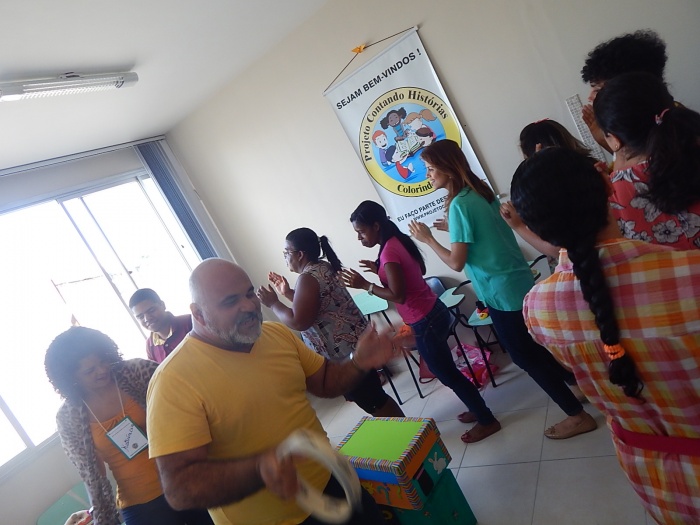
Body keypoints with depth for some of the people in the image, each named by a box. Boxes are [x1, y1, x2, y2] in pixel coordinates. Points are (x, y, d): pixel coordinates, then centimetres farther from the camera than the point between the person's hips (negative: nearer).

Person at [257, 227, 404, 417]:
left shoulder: (308, 278, -22)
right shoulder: (323, 267, 8)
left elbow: (298, 322, -27)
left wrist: (273, 303, -15)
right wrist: (287, 293, 12)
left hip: (344, 351, -10)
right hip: (356, 343, 10)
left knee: (372, 401, 4)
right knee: (373, 397, 23)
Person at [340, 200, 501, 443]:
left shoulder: (388, 251, -23)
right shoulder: (398, 241, 5)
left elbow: (398, 295, -26)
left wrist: (365, 285, -19)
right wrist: (380, 270, 14)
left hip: (425, 322, -10)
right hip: (433, 313, 10)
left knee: (447, 374, 8)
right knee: (445, 370, 24)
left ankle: (487, 421, 24)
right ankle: (478, 409, 40)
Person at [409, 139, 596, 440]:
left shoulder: (459, 203, -21)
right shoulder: (481, 191, 5)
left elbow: (456, 262, -20)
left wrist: (428, 239, -9)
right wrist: (454, 229, 13)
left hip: (502, 292, -9)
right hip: (519, 283, 9)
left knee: (524, 355, 7)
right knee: (533, 349, 24)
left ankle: (578, 416, 20)